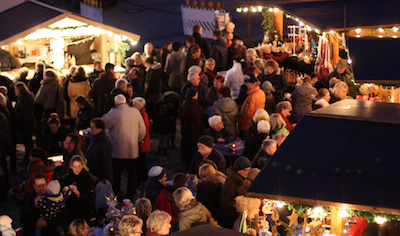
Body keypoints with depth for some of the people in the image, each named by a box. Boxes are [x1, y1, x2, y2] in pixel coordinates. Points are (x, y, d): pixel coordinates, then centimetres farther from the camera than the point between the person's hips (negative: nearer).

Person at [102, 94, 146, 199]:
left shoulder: (113, 113, -12)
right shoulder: (135, 111, 1)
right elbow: (142, 130, 3)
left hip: (118, 150, -3)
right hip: (133, 150, 3)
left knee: (116, 174, 10)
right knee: (132, 173, 14)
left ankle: (116, 195, 17)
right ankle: (131, 194, 22)